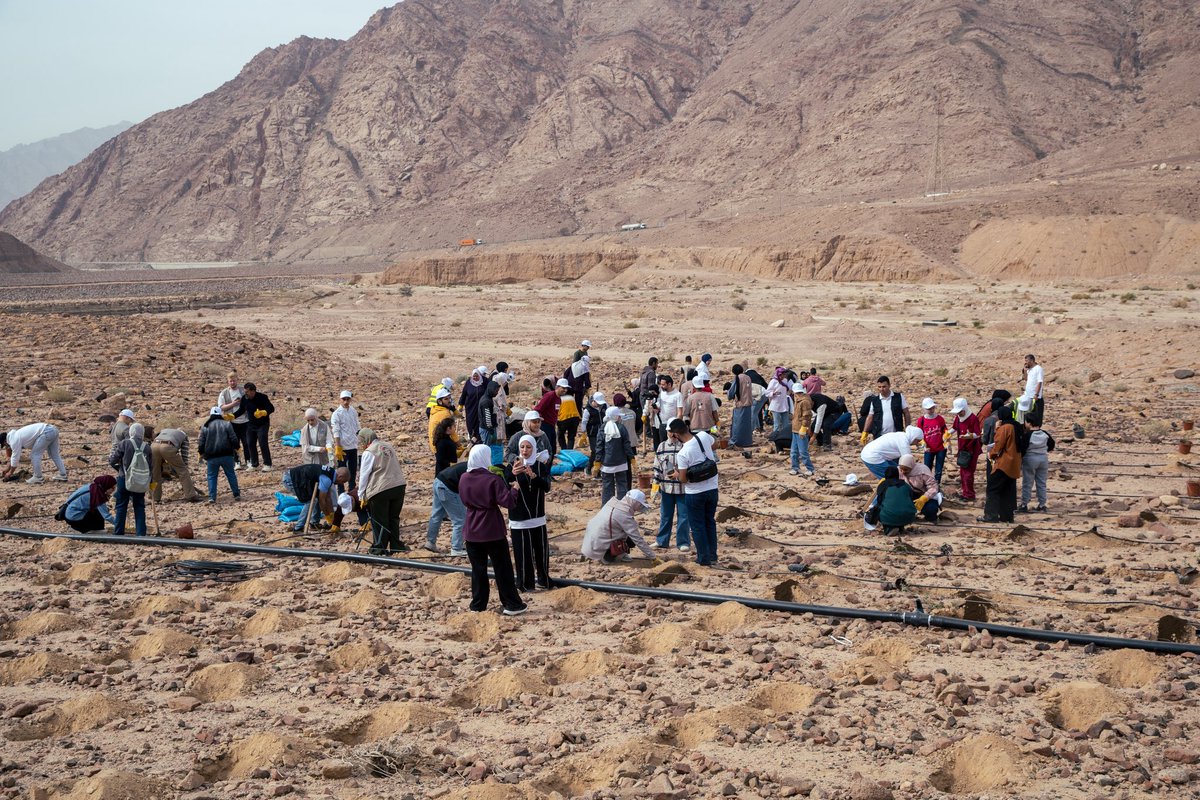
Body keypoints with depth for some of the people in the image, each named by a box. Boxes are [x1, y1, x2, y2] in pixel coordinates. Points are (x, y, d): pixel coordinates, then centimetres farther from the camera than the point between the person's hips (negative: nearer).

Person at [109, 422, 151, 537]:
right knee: (139, 507, 10)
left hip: (124, 479, -2)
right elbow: (151, 465, 4)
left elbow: (112, 460, -9)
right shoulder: (147, 447, 0)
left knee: (121, 506, 7)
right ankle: (141, 533, 8)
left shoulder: (124, 444, -9)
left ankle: (118, 532, 9)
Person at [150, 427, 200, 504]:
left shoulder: (164, 430, 43)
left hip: (154, 445, 4)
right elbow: (184, 455, 28)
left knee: (155, 473, 20)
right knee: (182, 471, 10)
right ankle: (190, 495, 11)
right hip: (168, 446, -3)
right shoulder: (183, 435, 32)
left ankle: (155, 498, 23)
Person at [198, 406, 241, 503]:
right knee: (231, 474, 13)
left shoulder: (205, 427, 4)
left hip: (212, 457, 0)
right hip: (226, 455, 0)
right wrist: (236, 448, 17)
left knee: (212, 476, 9)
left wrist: (202, 453, 20)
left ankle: (212, 497, 1)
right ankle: (236, 494, 14)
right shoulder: (227, 424, 3)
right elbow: (234, 439, -1)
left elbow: (201, 443, 4)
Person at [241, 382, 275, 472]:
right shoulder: (244, 399, -5)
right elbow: (241, 410, 7)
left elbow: (271, 409, -18)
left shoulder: (262, 397, -19)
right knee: (250, 444, 5)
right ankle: (254, 464, 17)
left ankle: (267, 464, -5)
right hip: (251, 425, 5)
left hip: (263, 424, -5)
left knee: (263, 444, -12)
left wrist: (263, 413, -36)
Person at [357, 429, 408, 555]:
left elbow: (364, 475, -6)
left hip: (381, 489, -7)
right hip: (399, 486, 7)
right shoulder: (388, 447, 14)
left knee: (379, 521, 5)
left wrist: (361, 496, 2)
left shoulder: (369, 452, -8)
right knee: (394, 518, 17)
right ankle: (396, 546, 20)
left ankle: (380, 548, 9)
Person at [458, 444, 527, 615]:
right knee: (503, 568, 5)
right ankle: (512, 605, 9)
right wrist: (513, 490, -3)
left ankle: (478, 605, 14)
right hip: (492, 531, -4)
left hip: (471, 532, 4)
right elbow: (508, 501, -22)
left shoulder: (463, 479, 0)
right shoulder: (493, 480, -16)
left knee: (478, 569, 12)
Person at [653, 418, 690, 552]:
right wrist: (656, 485, 7)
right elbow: (657, 467, 8)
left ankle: (683, 542, 13)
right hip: (666, 487, 3)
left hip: (682, 488, -3)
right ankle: (662, 541, 23)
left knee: (683, 516, 3)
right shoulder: (662, 447, 4)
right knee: (665, 516, 12)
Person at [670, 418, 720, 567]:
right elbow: (713, 446, 16)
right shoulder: (704, 436, -10)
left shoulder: (682, 453, -24)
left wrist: (677, 474, 6)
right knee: (710, 522, 19)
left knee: (697, 526, 10)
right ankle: (713, 555, 26)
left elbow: (683, 479, -16)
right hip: (712, 489, 5)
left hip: (694, 493, -5)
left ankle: (704, 558, 15)